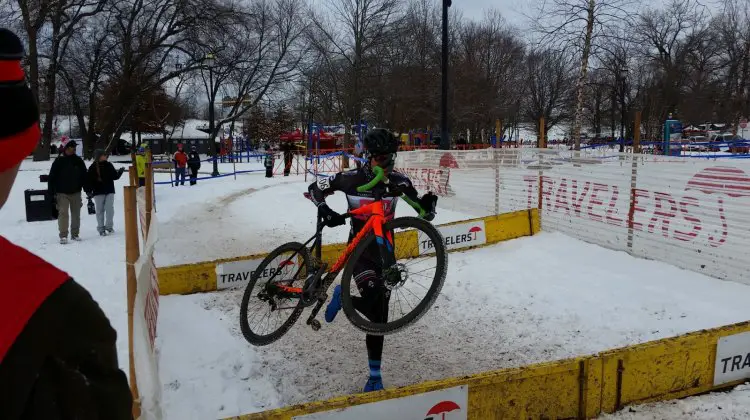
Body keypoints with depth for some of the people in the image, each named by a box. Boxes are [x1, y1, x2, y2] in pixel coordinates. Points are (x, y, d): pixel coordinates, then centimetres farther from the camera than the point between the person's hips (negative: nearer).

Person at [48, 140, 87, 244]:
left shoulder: (79, 161, 5)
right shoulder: (59, 161, -4)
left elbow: (84, 176, 11)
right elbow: (51, 177, -3)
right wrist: (52, 192, -8)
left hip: (76, 192, 3)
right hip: (62, 193, -3)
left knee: (76, 214, 7)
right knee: (63, 213, -9)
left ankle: (75, 234, 17)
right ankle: (63, 235, -6)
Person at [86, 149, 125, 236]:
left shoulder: (109, 165, 7)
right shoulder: (92, 167, -2)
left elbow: (115, 176, 13)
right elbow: (89, 180, -3)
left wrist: (120, 172, -3)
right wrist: (89, 191, -9)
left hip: (109, 190, 2)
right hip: (98, 192, -2)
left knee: (110, 209, -3)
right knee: (100, 210, 4)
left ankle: (109, 226, 10)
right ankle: (101, 228, 11)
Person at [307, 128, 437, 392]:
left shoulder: (398, 181, -8)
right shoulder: (351, 179, -13)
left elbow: (424, 212, -5)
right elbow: (315, 188, -1)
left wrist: (428, 204, -28)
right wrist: (325, 210, -18)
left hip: (385, 250, 3)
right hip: (359, 249, -3)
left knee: (380, 312, 6)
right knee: (374, 302, -24)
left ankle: (375, 375, 21)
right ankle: (342, 296, 11)